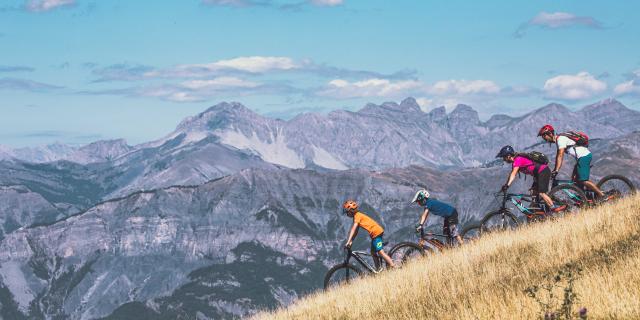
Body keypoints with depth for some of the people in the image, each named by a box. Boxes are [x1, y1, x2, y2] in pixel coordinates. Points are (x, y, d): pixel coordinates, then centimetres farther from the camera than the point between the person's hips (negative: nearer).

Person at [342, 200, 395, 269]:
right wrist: (351, 241, 12)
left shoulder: (357, 216, -13)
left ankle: (394, 268, -16)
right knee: (373, 253, 14)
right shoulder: (356, 216, 16)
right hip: (375, 233, 10)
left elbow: (353, 229, -20)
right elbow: (356, 231, 19)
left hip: (376, 232, -10)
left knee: (380, 252, -13)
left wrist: (348, 242, -24)